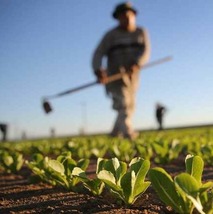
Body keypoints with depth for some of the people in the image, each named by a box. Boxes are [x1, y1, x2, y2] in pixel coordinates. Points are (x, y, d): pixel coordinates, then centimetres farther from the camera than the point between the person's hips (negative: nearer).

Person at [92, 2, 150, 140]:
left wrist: (137, 64, -28)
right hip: (115, 74, -4)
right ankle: (128, 132, -33)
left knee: (130, 106, 10)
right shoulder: (111, 35, 0)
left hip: (132, 75, 4)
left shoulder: (141, 33, 8)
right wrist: (98, 71, -29)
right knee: (123, 103, -21)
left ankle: (115, 134, 26)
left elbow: (146, 52, -7)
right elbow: (98, 54, -9)